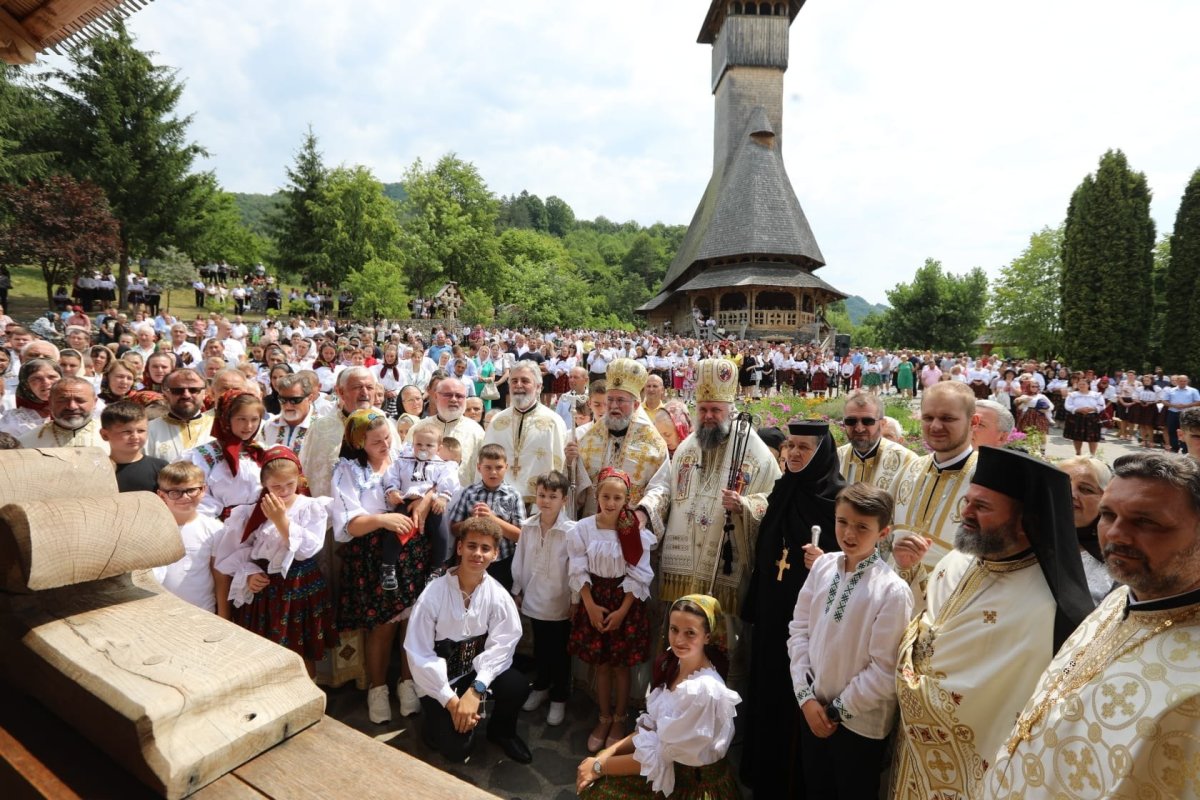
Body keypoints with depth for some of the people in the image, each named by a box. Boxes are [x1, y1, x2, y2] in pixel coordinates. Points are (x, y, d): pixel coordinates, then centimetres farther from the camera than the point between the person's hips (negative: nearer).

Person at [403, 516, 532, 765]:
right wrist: (450, 700, -19)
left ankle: (501, 730, 10)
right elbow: (418, 654, -18)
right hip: (438, 681, -2)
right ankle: (436, 720, 17)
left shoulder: (498, 595, -12)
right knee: (458, 747, -17)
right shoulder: (434, 594, -19)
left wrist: (476, 690, -30)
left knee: (517, 686, -24)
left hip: (477, 670, 3)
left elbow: (501, 645, -17)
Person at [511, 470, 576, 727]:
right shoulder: (527, 526, -6)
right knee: (540, 648, 23)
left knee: (560, 653, 13)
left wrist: (575, 601, -11)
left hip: (560, 603, -4)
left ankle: (559, 698, 32)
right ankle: (541, 686, 44)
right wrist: (517, 590, 9)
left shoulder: (571, 531, -19)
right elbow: (519, 560, 4)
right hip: (534, 600, 4)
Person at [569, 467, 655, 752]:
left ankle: (619, 720, 30)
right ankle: (604, 718, 32)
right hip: (594, 601, 1)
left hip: (625, 603, -1)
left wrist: (622, 611, -12)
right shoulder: (584, 528, -7)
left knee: (621, 666, 11)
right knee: (601, 665, 14)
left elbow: (638, 576, -8)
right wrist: (591, 606, -10)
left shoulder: (635, 531, -11)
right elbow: (579, 571, -4)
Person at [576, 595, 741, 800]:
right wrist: (611, 750, -7)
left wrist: (599, 766, -13)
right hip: (673, 768, 6)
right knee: (592, 783, 4)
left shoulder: (704, 690, -29)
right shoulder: (674, 663, -4)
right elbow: (654, 724, 4)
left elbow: (658, 757, -22)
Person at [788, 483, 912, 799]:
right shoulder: (822, 566, -7)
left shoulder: (893, 591, -22)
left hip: (860, 722, -4)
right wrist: (806, 696, -5)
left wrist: (838, 709, -10)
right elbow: (799, 628, -1)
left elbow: (885, 670, -18)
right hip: (812, 709, 4)